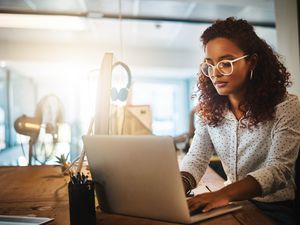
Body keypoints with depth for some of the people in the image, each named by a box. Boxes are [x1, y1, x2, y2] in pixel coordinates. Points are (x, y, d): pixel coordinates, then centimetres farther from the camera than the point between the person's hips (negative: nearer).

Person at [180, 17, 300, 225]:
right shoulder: (208, 110, 2)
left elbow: (278, 169, -21)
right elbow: (197, 157, -2)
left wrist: (224, 194, -38)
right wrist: (179, 186, -26)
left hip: (274, 208, -2)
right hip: (232, 203, 3)